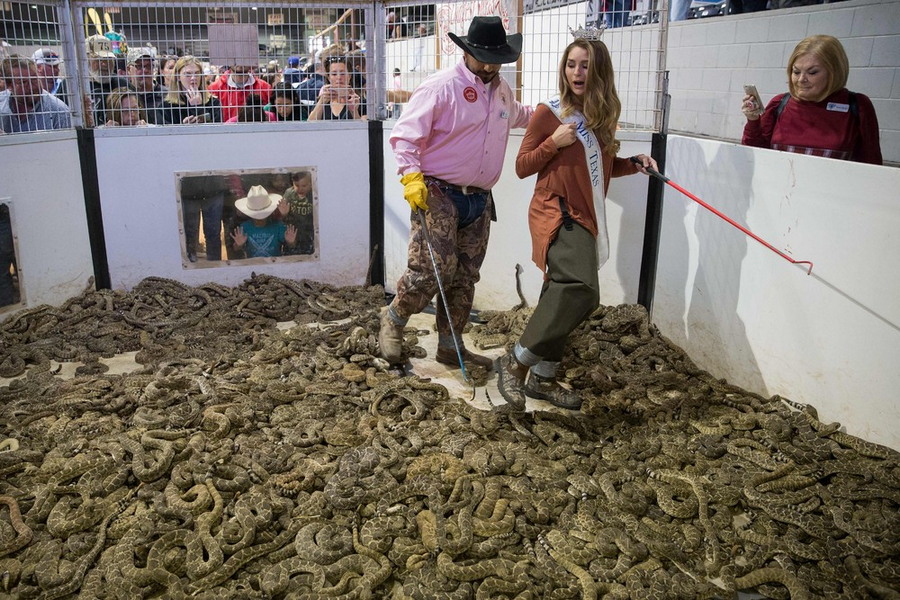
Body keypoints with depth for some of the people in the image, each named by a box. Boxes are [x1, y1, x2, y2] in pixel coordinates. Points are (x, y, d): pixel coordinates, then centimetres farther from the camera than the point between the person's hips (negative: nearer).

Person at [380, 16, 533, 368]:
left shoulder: (502, 91, 15)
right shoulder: (441, 87, -10)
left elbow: (518, 116, 40)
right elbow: (404, 134, -13)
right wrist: (411, 176, -25)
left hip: (479, 200, 7)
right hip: (437, 193, -7)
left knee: (464, 279, 9)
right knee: (434, 269, -15)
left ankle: (450, 347, 21)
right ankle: (393, 320, 11)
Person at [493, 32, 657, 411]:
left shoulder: (601, 115, 12)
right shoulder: (549, 113, -5)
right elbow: (522, 167, -2)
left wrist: (634, 164, 6)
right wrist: (555, 142, -16)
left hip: (585, 217, 7)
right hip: (557, 213, -7)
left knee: (560, 298, 12)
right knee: (581, 291, -26)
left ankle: (542, 379, 25)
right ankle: (515, 362, -14)